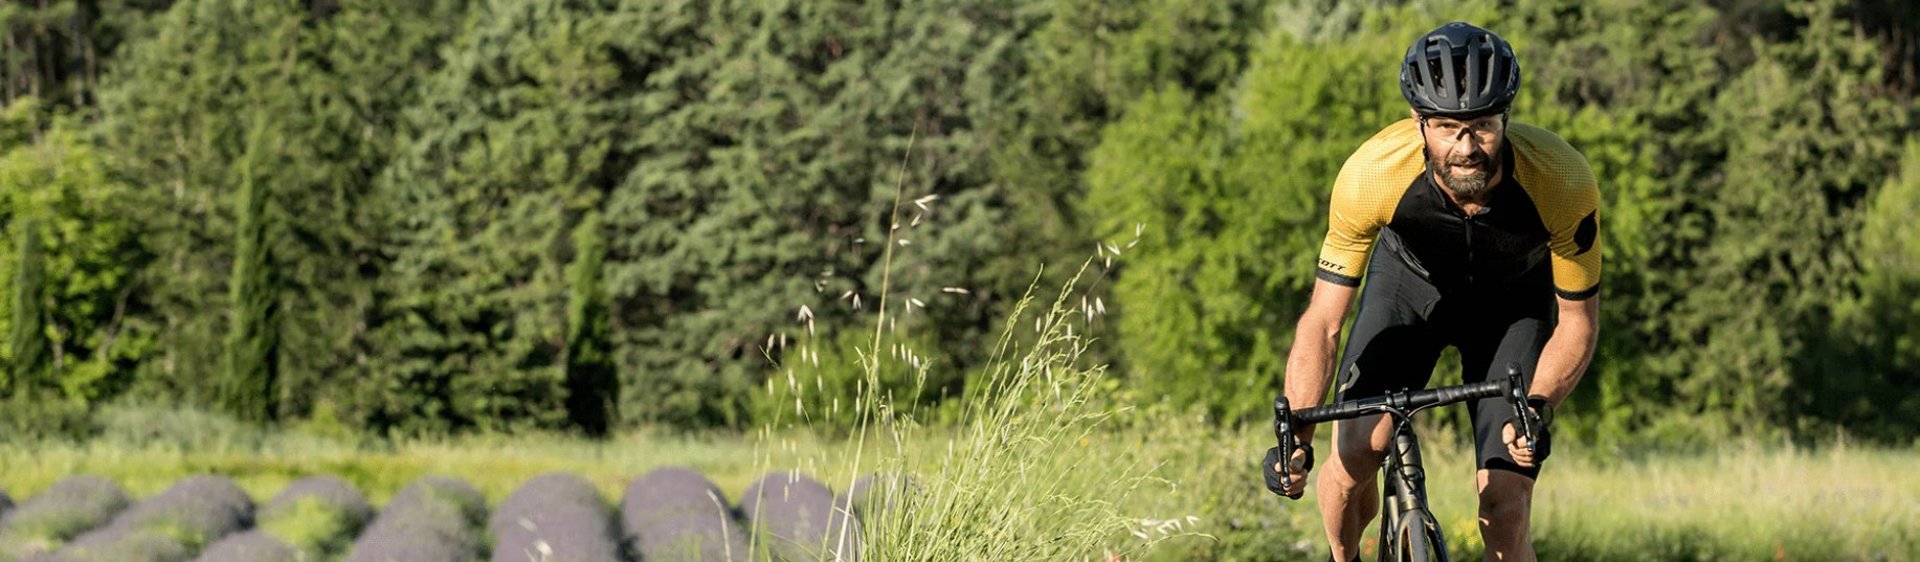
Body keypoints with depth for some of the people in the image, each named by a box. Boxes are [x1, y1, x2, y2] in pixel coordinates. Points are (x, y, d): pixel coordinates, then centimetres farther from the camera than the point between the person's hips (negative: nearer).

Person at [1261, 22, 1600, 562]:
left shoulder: (1561, 180, -35)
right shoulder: (1370, 174, -35)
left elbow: (1578, 322, -20)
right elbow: (1322, 321, -25)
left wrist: (1537, 409, -38)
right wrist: (1295, 438, -36)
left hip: (1515, 299, 0)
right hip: (1412, 278, 1)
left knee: (1505, 515, -12)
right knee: (1356, 451, -19)